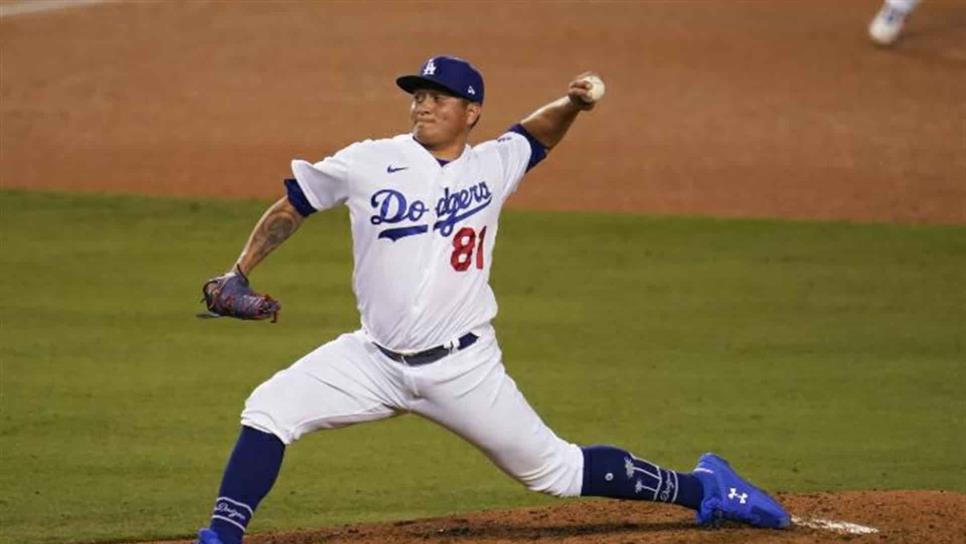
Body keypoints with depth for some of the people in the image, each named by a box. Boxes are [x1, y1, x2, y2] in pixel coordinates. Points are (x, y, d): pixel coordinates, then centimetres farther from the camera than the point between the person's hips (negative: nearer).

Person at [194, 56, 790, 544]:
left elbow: (538, 134, 23)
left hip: (465, 368, -1)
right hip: (375, 361, 1)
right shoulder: (369, 163, -4)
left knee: (554, 470, 5)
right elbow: (292, 208, 5)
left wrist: (572, 104, 2)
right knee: (269, 410, -18)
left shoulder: (494, 165, 1)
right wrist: (239, 275, -4)